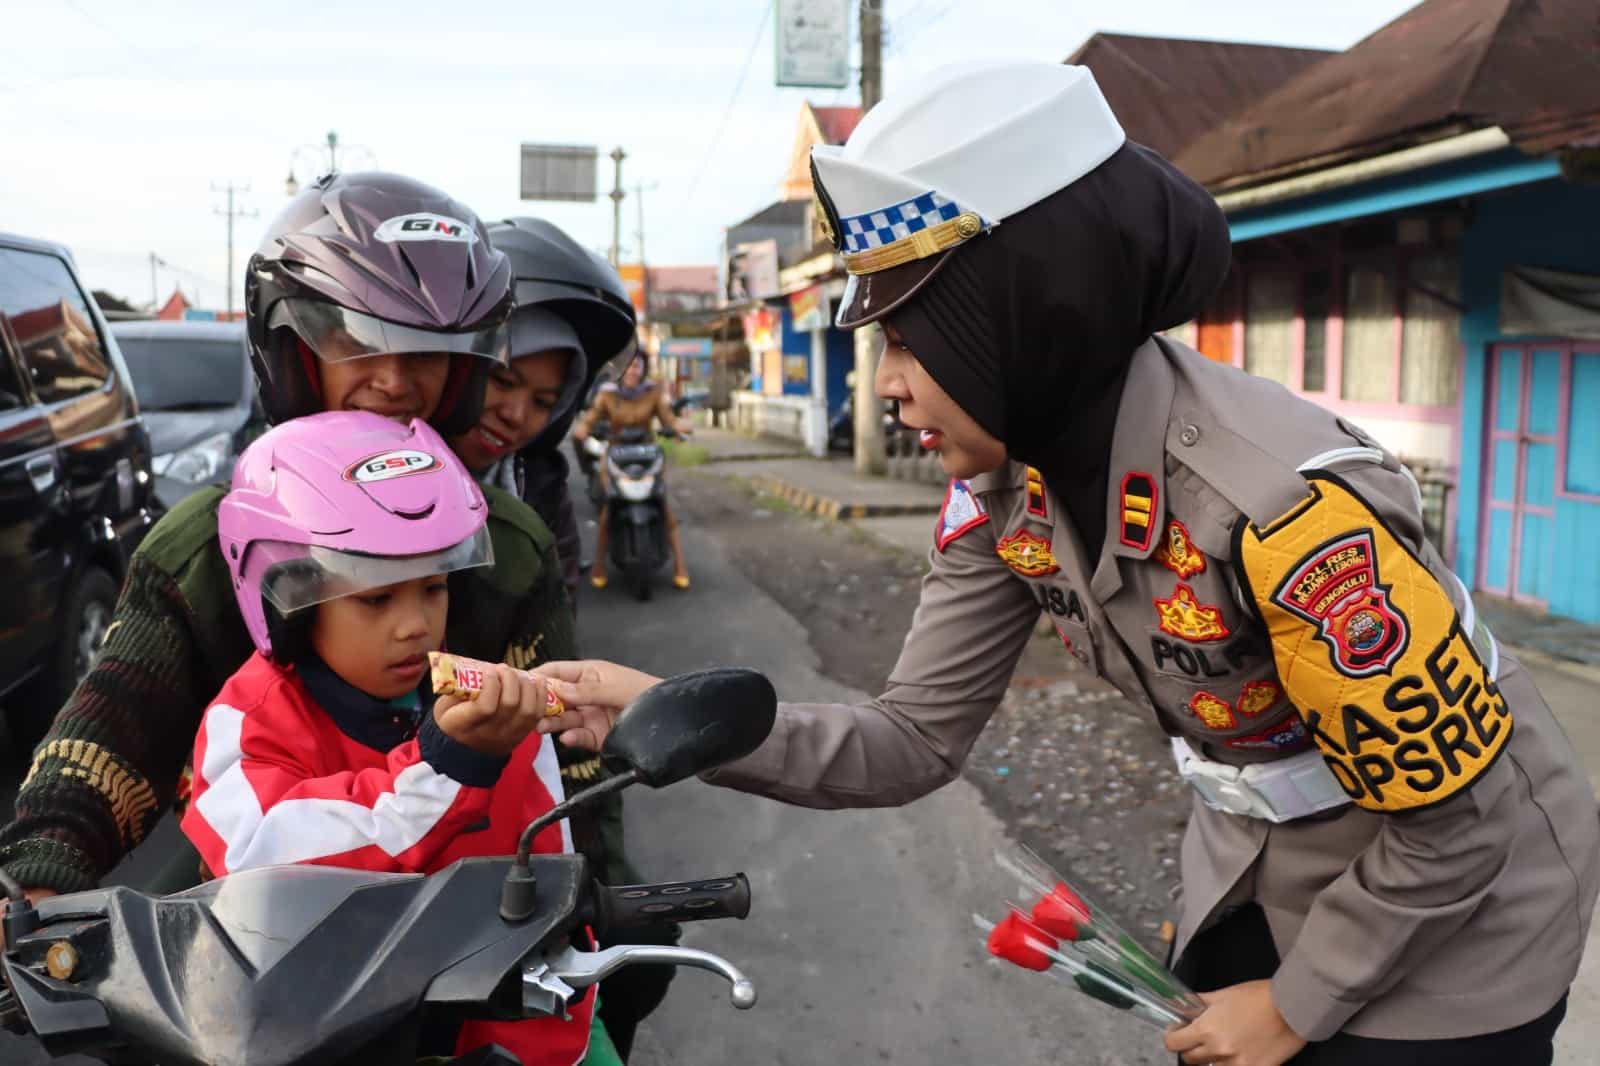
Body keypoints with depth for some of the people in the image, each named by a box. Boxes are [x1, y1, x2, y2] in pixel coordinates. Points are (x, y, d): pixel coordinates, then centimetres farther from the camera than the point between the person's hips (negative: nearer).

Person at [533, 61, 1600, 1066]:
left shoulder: (1285, 497, -34)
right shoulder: (1008, 486, -14)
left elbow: (1454, 814, -23)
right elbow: (916, 741, -12)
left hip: (1457, 896, -5)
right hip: (1266, 880, 5)